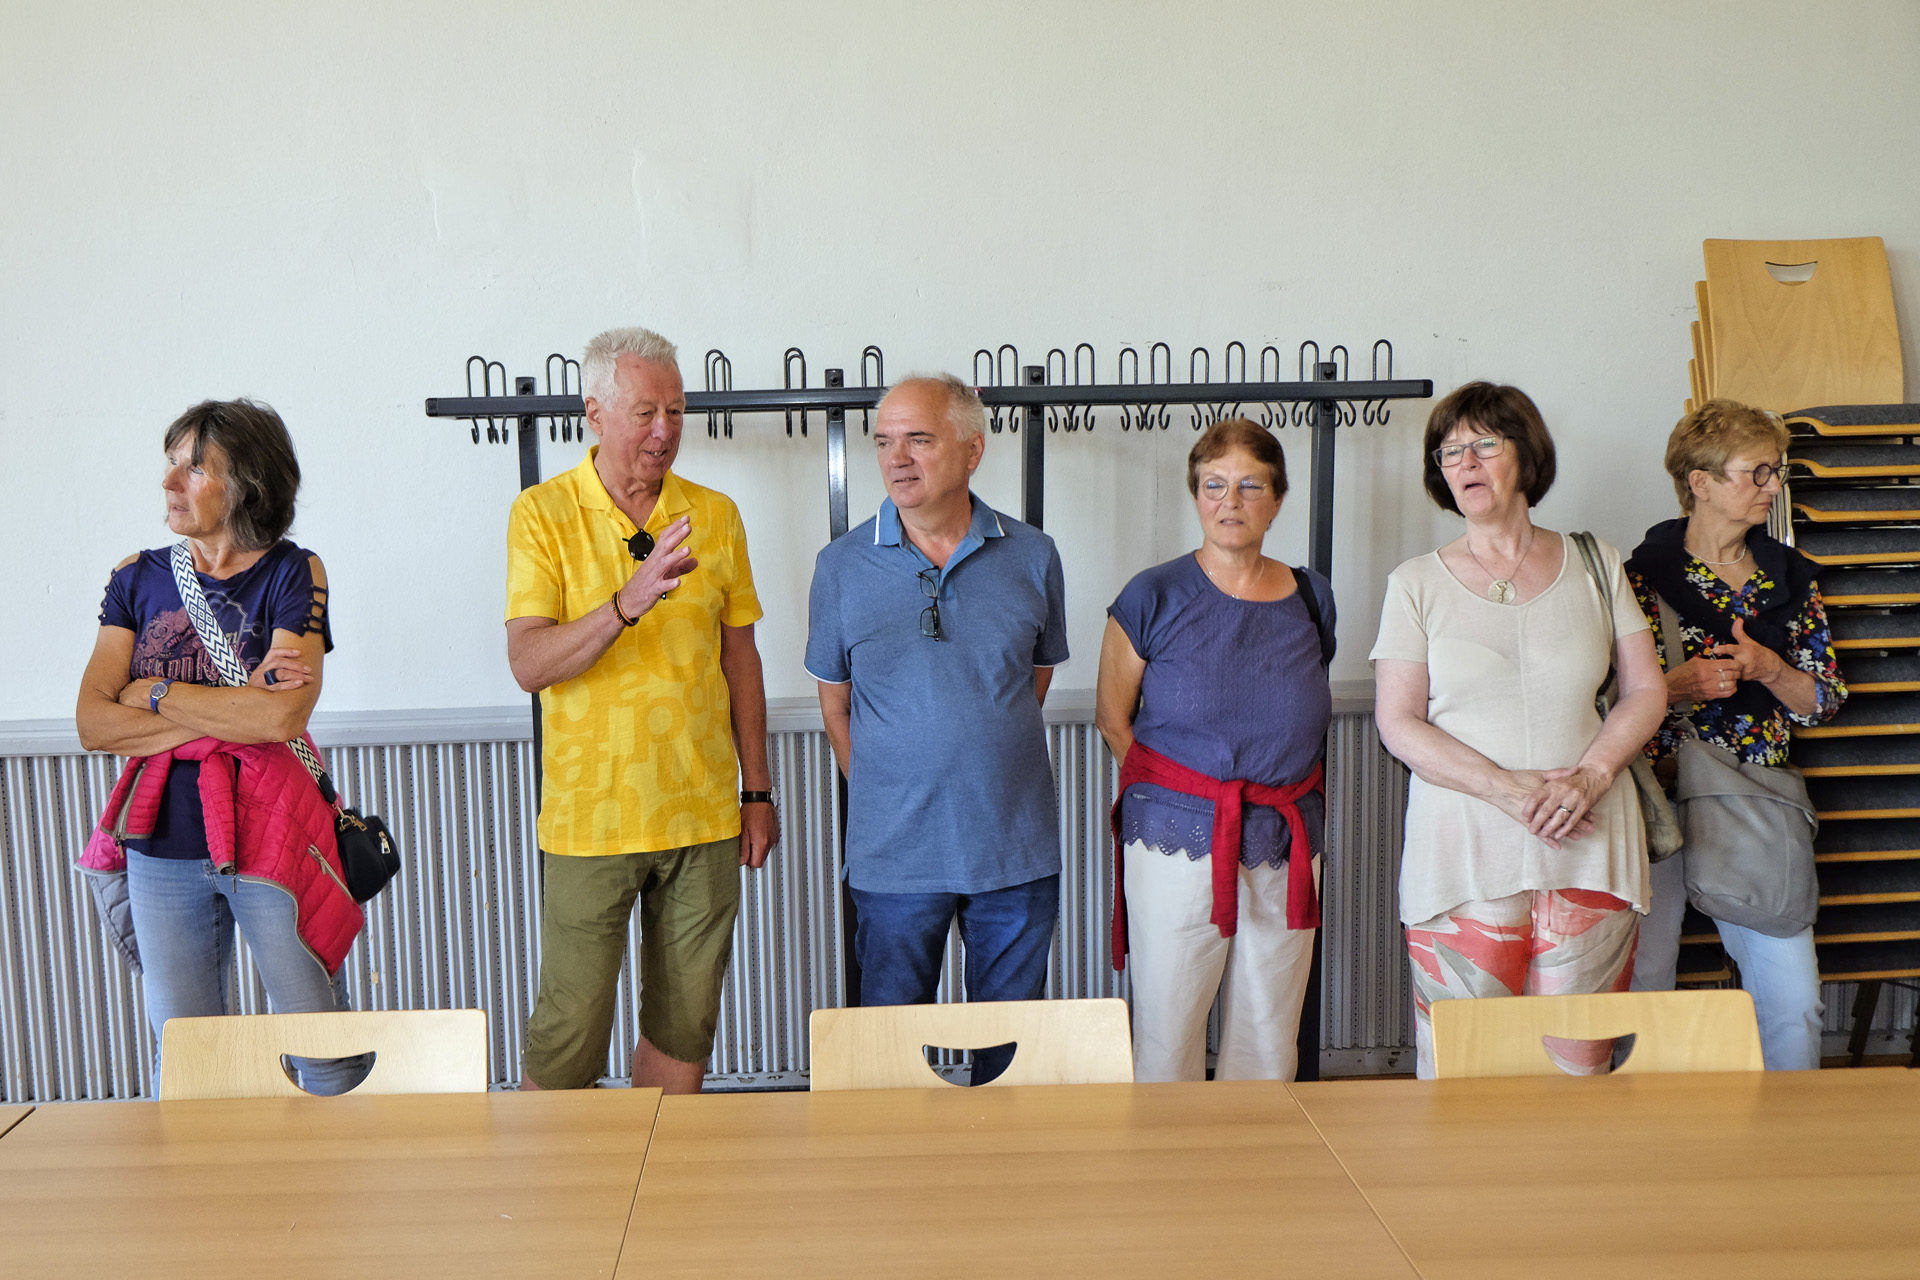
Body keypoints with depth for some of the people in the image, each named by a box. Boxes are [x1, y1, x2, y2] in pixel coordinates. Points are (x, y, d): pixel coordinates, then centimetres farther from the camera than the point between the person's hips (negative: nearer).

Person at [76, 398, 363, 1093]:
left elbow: (282, 715, -18)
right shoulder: (140, 578, 6)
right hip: (162, 848, 3)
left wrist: (154, 694, -9)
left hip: (269, 840, -3)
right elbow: (93, 723, -5)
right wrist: (233, 711, -13)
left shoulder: (293, 573, -4)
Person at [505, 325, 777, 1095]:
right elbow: (528, 664, -14)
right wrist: (628, 604, -30)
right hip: (591, 820, -3)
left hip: (704, 817, 3)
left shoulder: (715, 515, 6)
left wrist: (757, 791, 10)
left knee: (685, 1027, 12)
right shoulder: (543, 513, -4)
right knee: (566, 1036, 2)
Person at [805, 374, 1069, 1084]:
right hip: (894, 853, -1)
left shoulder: (1033, 557, -1)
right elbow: (835, 704, 7)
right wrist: (881, 795, 6)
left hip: (1017, 846, 1)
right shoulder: (841, 565, -3)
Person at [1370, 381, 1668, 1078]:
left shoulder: (1594, 564, 11)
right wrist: (1509, 789, -14)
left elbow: (1646, 689, 10)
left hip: (1589, 846, 2)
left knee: (1581, 1061, 2)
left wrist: (1591, 774, -9)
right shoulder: (1417, 583, 5)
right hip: (1464, 853, -1)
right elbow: (1398, 722, -2)